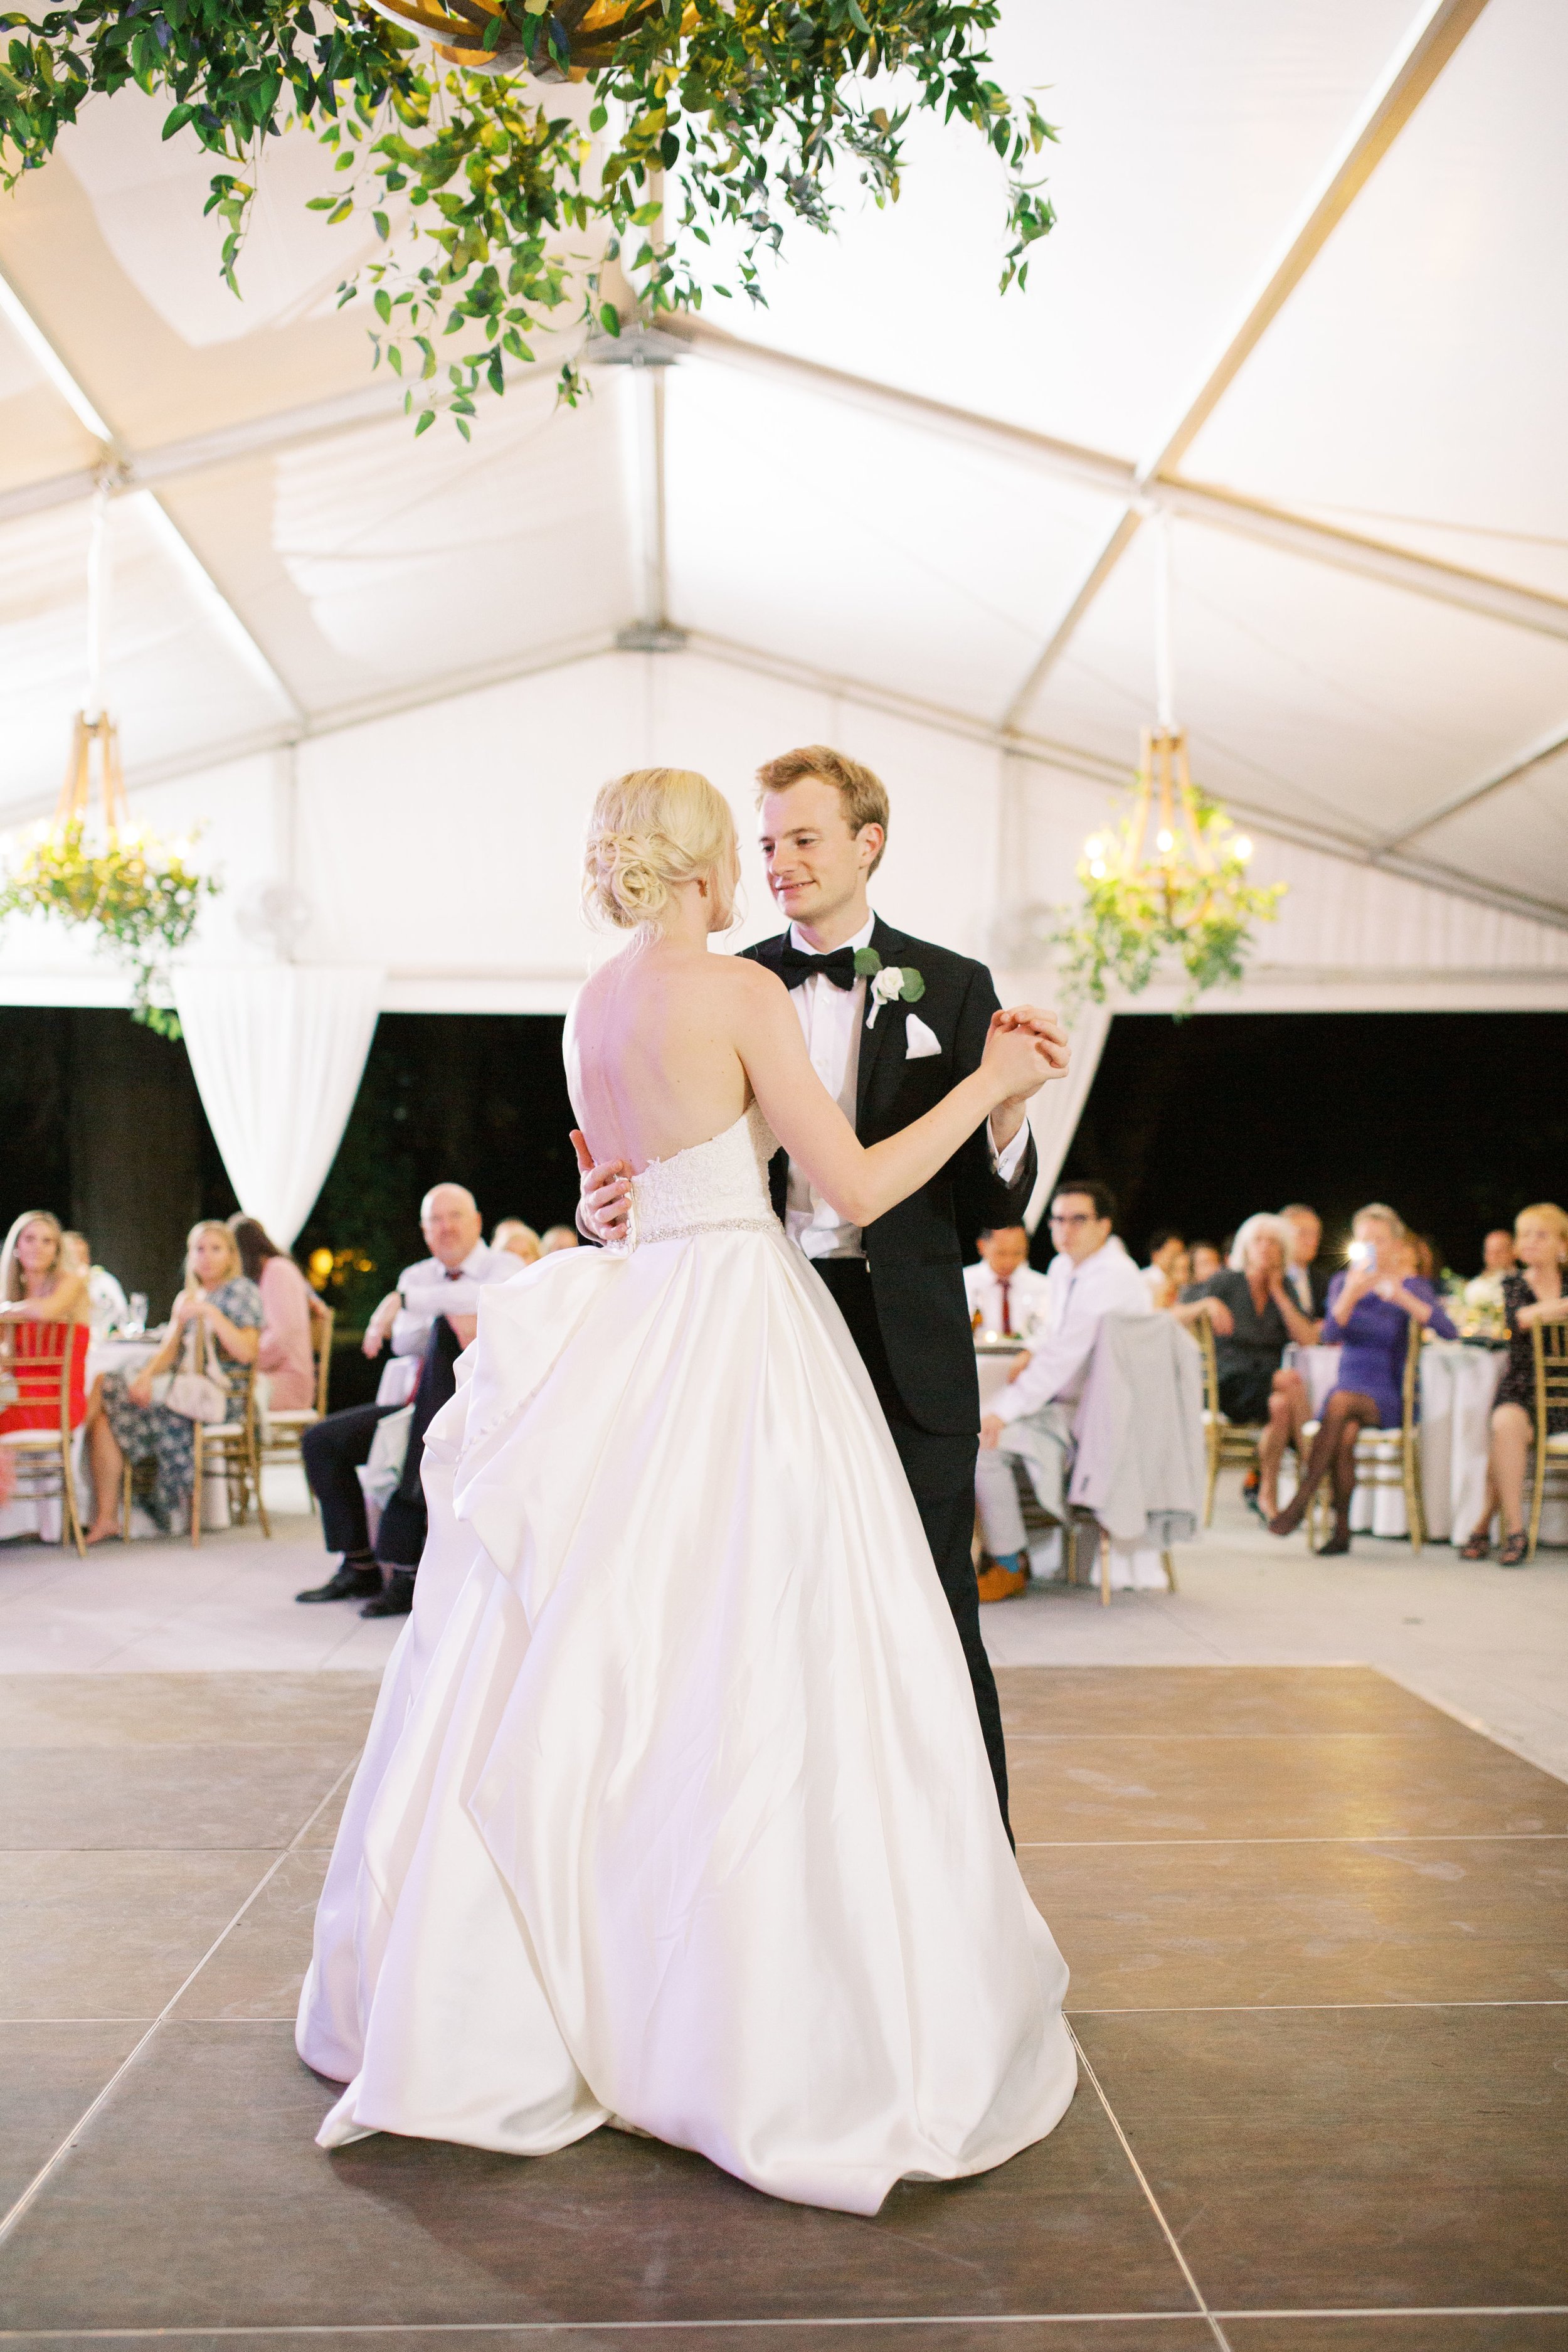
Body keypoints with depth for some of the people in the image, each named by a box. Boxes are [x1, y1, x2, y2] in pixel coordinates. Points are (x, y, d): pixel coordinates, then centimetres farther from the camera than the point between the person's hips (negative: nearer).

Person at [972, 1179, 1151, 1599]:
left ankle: (1009, 1568, -9)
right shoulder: (1063, 1267, 12)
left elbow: (1064, 1357, -24)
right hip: (1065, 1401, 10)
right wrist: (1034, 1357, 2)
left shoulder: (1111, 1277, -19)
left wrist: (1005, 1412, -22)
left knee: (982, 1442, -20)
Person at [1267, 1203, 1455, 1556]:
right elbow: (1330, 1335, -9)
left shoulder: (1412, 1285, 2)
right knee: (1346, 1432, -33)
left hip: (1388, 1397, -2)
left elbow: (1447, 1330, -17)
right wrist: (1350, 1296, -28)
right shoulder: (1342, 1282, 10)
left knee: (1341, 1401, -34)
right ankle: (1341, 1530, -24)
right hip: (1348, 1386, 2)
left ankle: (1301, 1501, -29)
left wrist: (1402, 1297, -29)